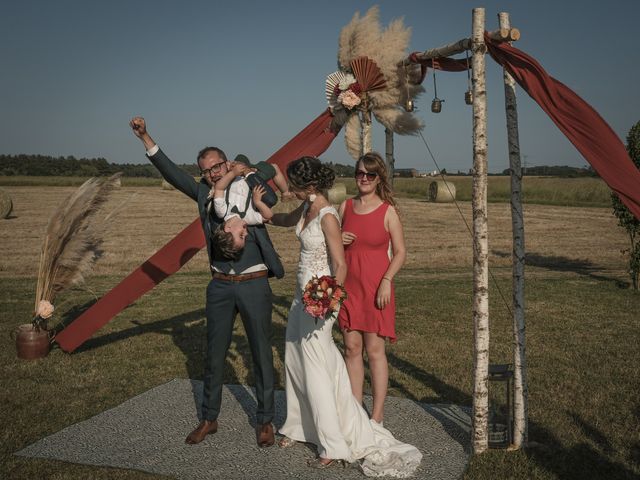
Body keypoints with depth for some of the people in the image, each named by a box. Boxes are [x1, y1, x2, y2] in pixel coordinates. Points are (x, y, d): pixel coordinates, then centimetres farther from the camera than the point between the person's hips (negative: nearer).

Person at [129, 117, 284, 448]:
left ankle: (265, 421, 21)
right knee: (214, 355, 12)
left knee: (262, 354, 6)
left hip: (255, 284, -2)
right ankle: (209, 419, 28)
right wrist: (145, 138, -9)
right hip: (220, 286, 3)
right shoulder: (203, 193, 5)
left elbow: (271, 199, -19)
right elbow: (170, 172, -2)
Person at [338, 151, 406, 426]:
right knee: (351, 348, 7)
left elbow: (400, 253, -3)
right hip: (348, 286, 4)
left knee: (375, 350, 0)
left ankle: (377, 413, 11)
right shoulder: (345, 207, 7)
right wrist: (339, 241, -4)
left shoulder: (388, 211, -4)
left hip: (376, 288, -4)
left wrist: (386, 281, -15)